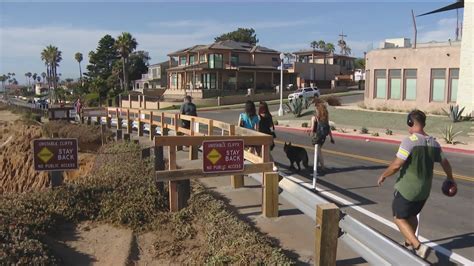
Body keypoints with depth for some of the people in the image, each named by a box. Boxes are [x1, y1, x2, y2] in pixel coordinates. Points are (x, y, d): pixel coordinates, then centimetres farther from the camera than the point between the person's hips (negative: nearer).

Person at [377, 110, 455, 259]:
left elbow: (396, 165, -23)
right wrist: (450, 179, 33)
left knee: (399, 218, 7)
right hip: (424, 190, 7)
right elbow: (445, 163, 15)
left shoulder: (410, 141, -20)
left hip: (406, 188, -7)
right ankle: (410, 243, 41)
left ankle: (418, 246, -6)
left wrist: (383, 176, -6)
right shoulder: (434, 143, 2)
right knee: (412, 215, 26)